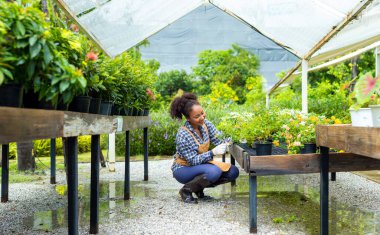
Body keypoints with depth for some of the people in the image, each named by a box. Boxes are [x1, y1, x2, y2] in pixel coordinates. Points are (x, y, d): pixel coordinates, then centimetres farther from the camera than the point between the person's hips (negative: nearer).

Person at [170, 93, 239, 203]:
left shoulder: (205, 123, -8)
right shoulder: (183, 135, -27)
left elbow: (218, 139, -10)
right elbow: (193, 160, -25)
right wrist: (213, 152, -35)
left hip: (201, 164, 7)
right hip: (183, 169, -7)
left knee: (233, 172, -6)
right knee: (214, 172, -33)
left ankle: (199, 189, 9)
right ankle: (186, 189, -7)